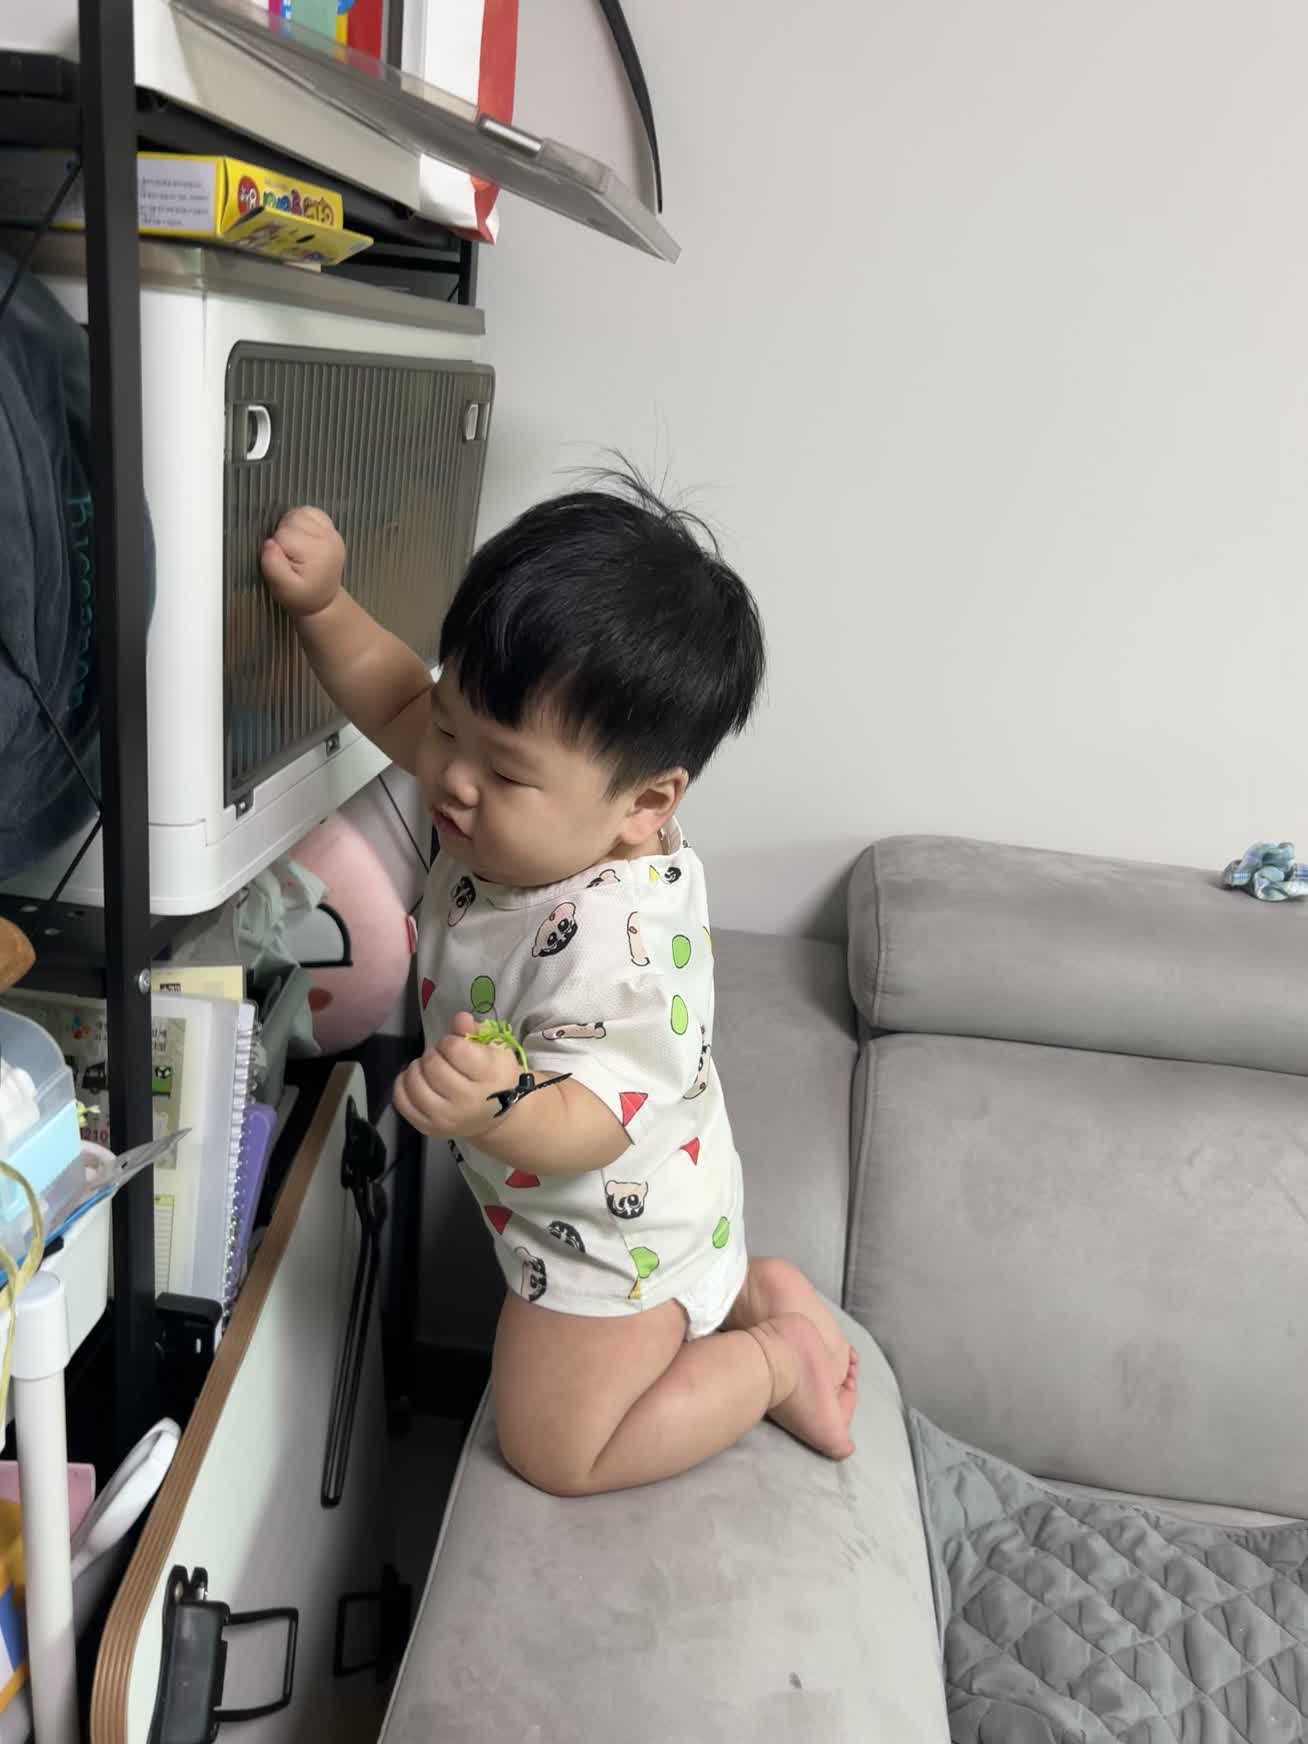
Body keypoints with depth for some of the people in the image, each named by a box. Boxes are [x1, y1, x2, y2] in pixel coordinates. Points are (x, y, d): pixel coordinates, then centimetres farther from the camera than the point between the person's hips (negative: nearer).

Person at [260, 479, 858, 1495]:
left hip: (617, 1234, -9)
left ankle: (779, 1360, 17)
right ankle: (749, 1292, 29)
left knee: (556, 1449, 12)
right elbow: (399, 702, -3)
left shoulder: (616, 937, -41)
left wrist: (499, 1110, -58)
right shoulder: (539, 811, -16)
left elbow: (591, 1125, -37)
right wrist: (324, 605, -18)